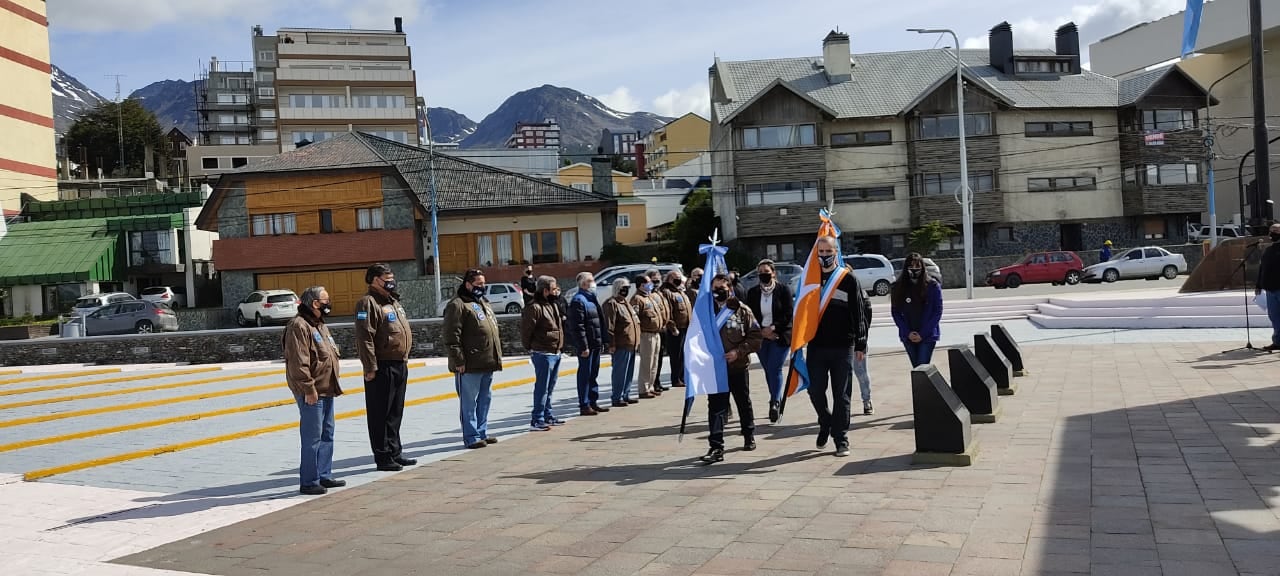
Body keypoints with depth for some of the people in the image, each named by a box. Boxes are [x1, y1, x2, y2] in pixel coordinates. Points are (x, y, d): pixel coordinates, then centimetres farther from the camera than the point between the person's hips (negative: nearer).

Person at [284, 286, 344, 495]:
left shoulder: (320, 325, 17)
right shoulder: (299, 326, -15)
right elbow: (298, 363, -21)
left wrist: (333, 385, 23)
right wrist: (308, 389, -21)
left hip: (327, 391, 10)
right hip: (312, 393, -10)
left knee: (327, 434, 15)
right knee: (312, 438, -6)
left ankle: (324, 476, 25)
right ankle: (308, 482, 1)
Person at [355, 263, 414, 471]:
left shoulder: (394, 301, 18)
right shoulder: (368, 303, -12)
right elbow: (364, 338, -19)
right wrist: (370, 367, -22)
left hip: (400, 366, 9)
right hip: (382, 368, -9)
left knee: (395, 414, 16)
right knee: (380, 415, -1)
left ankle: (395, 453, 25)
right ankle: (383, 457, 4)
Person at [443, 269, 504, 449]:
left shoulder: (484, 303, 20)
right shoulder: (457, 305, -9)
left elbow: (494, 331, 27)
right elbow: (451, 336, -15)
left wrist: (497, 357, 21)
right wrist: (458, 360, -19)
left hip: (487, 364, 9)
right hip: (470, 366, -9)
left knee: (485, 400, 14)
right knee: (469, 402, -2)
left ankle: (482, 433, 24)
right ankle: (471, 437, 4)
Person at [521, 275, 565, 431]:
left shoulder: (553, 305, 14)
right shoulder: (534, 308, -16)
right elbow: (526, 330, -15)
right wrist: (530, 348, -8)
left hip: (555, 353, 9)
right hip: (543, 354, -9)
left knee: (549, 388, 17)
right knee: (542, 388, -7)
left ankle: (548, 416, 27)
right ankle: (537, 421, -3)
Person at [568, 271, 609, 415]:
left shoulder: (592, 298, 17)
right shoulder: (578, 300, -14)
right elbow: (577, 327, -19)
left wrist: (602, 342, 18)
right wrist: (583, 346, -21)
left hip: (595, 344, 9)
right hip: (586, 345, -9)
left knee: (594, 374, 15)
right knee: (585, 375, -3)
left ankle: (593, 402, 24)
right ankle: (584, 405, 2)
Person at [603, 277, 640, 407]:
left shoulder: (625, 303, 20)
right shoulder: (611, 304, -11)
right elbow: (609, 327, -17)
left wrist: (635, 341, 22)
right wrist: (611, 344, -20)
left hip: (631, 345, 10)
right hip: (621, 346, -10)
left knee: (629, 372, 14)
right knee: (620, 372, -6)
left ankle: (626, 395, 23)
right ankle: (617, 398, -2)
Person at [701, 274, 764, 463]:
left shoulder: (742, 310, -3)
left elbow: (756, 337, -4)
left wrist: (738, 351, -16)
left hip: (738, 366, 0)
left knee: (744, 403, 16)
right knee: (716, 406, -5)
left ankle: (749, 436, 36)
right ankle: (716, 447, -5)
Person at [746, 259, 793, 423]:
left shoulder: (783, 290, -4)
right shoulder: (752, 292, 5)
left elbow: (788, 314, -7)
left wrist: (773, 328, -16)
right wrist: (762, 331, -10)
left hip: (780, 336, -4)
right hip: (760, 336, 4)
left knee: (774, 369, -14)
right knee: (768, 371, 8)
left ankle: (775, 402, -16)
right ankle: (776, 401, 19)